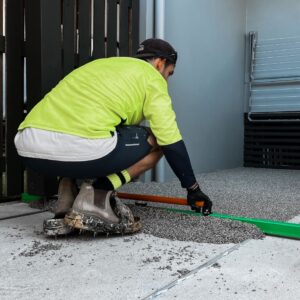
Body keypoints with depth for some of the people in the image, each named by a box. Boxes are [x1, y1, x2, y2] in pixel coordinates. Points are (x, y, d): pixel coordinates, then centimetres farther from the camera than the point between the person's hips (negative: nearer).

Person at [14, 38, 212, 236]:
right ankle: (97, 196, -2)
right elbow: (172, 142, 9)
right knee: (157, 142, 15)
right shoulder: (152, 77, 14)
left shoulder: (102, 65, 35)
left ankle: (66, 202, 20)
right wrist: (193, 189, 22)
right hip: (77, 148, -7)